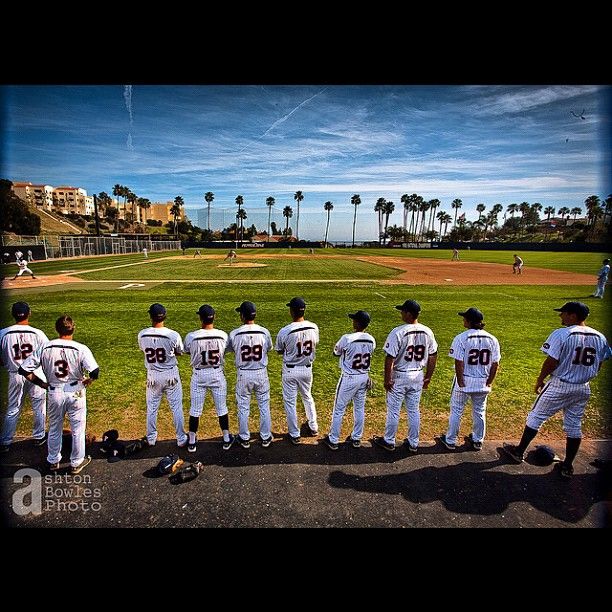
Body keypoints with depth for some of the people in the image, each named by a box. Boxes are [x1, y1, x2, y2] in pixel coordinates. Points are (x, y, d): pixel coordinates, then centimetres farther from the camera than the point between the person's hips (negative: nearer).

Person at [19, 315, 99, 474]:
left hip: (54, 394, 3)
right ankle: (77, 462, 29)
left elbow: (24, 370, -6)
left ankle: (53, 461, 41)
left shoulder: (45, 348, -9)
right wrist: (87, 381, -5)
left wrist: (41, 383, 5)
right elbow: (95, 372, -26)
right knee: (78, 429, 15)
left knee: (54, 429, 24)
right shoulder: (81, 348, -17)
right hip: (76, 393, -2)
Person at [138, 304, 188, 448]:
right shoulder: (173, 335, -21)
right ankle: (181, 439, 22)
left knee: (151, 408, 20)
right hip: (171, 375, -2)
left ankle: (151, 438, 35)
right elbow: (180, 352, -3)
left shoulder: (142, 335, -13)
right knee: (176, 408, 12)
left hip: (153, 375, 2)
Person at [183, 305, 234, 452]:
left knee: (195, 409, 14)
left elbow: (187, 351, 3)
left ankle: (192, 441, 26)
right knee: (221, 408, 14)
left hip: (199, 375, -1)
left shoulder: (191, 337, -17)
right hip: (217, 374, 1)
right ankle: (226, 439, 27)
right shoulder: (223, 335, -13)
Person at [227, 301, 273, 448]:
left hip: (243, 374, -1)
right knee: (264, 406, 16)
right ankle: (266, 438, 28)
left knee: (243, 408, 16)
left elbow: (230, 349, 5)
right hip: (261, 373, 1)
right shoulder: (264, 332, -11)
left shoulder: (234, 334, -14)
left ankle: (244, 439, 29)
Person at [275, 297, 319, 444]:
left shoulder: (285, 331, -23)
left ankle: (294, 434, 24)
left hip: (290, 370, -4)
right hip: (307, 369, 4)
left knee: (290, 402, 13)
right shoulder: (314, 328, -12)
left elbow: (279, 351, -6)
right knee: (307, 397, 26)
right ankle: (313, 427, 40)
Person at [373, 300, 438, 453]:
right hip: (418, 376, 5)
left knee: (393, 411, 11)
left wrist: (387, 379, -10)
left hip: (399, 376, -5)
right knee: (414, 410, 17)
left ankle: (389, 441, 26)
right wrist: (428, 376, 14)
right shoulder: (427, 332, -3)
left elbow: (390, 358, -20)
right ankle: (413, 443, 30)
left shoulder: (398, 332, -21)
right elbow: (433, 356, 5)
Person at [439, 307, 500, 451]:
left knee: (456, 411, 11)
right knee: (479, 412, 20)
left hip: (464, 382, -4)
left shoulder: (461, 338, -16)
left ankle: (450, 441, 24)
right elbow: (495, 364, -1)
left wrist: (460, 383, -10)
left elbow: (459, 364, -18)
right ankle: (478, 441, 36)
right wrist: (489, 383, 7)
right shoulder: (492, 339, -3)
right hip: (483, 384, 4)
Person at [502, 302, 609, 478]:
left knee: (536, 417, 9)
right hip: (583, 389, 6)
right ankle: (567, 466, 25)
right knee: (574, 426, 16)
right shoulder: (600, 337, 2)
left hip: (559, 386, -6)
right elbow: (599, 365, 8)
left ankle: (519, 451, 21)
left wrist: (540, 380, -5)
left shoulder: (561, 334, -18)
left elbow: (551, 362, -19)